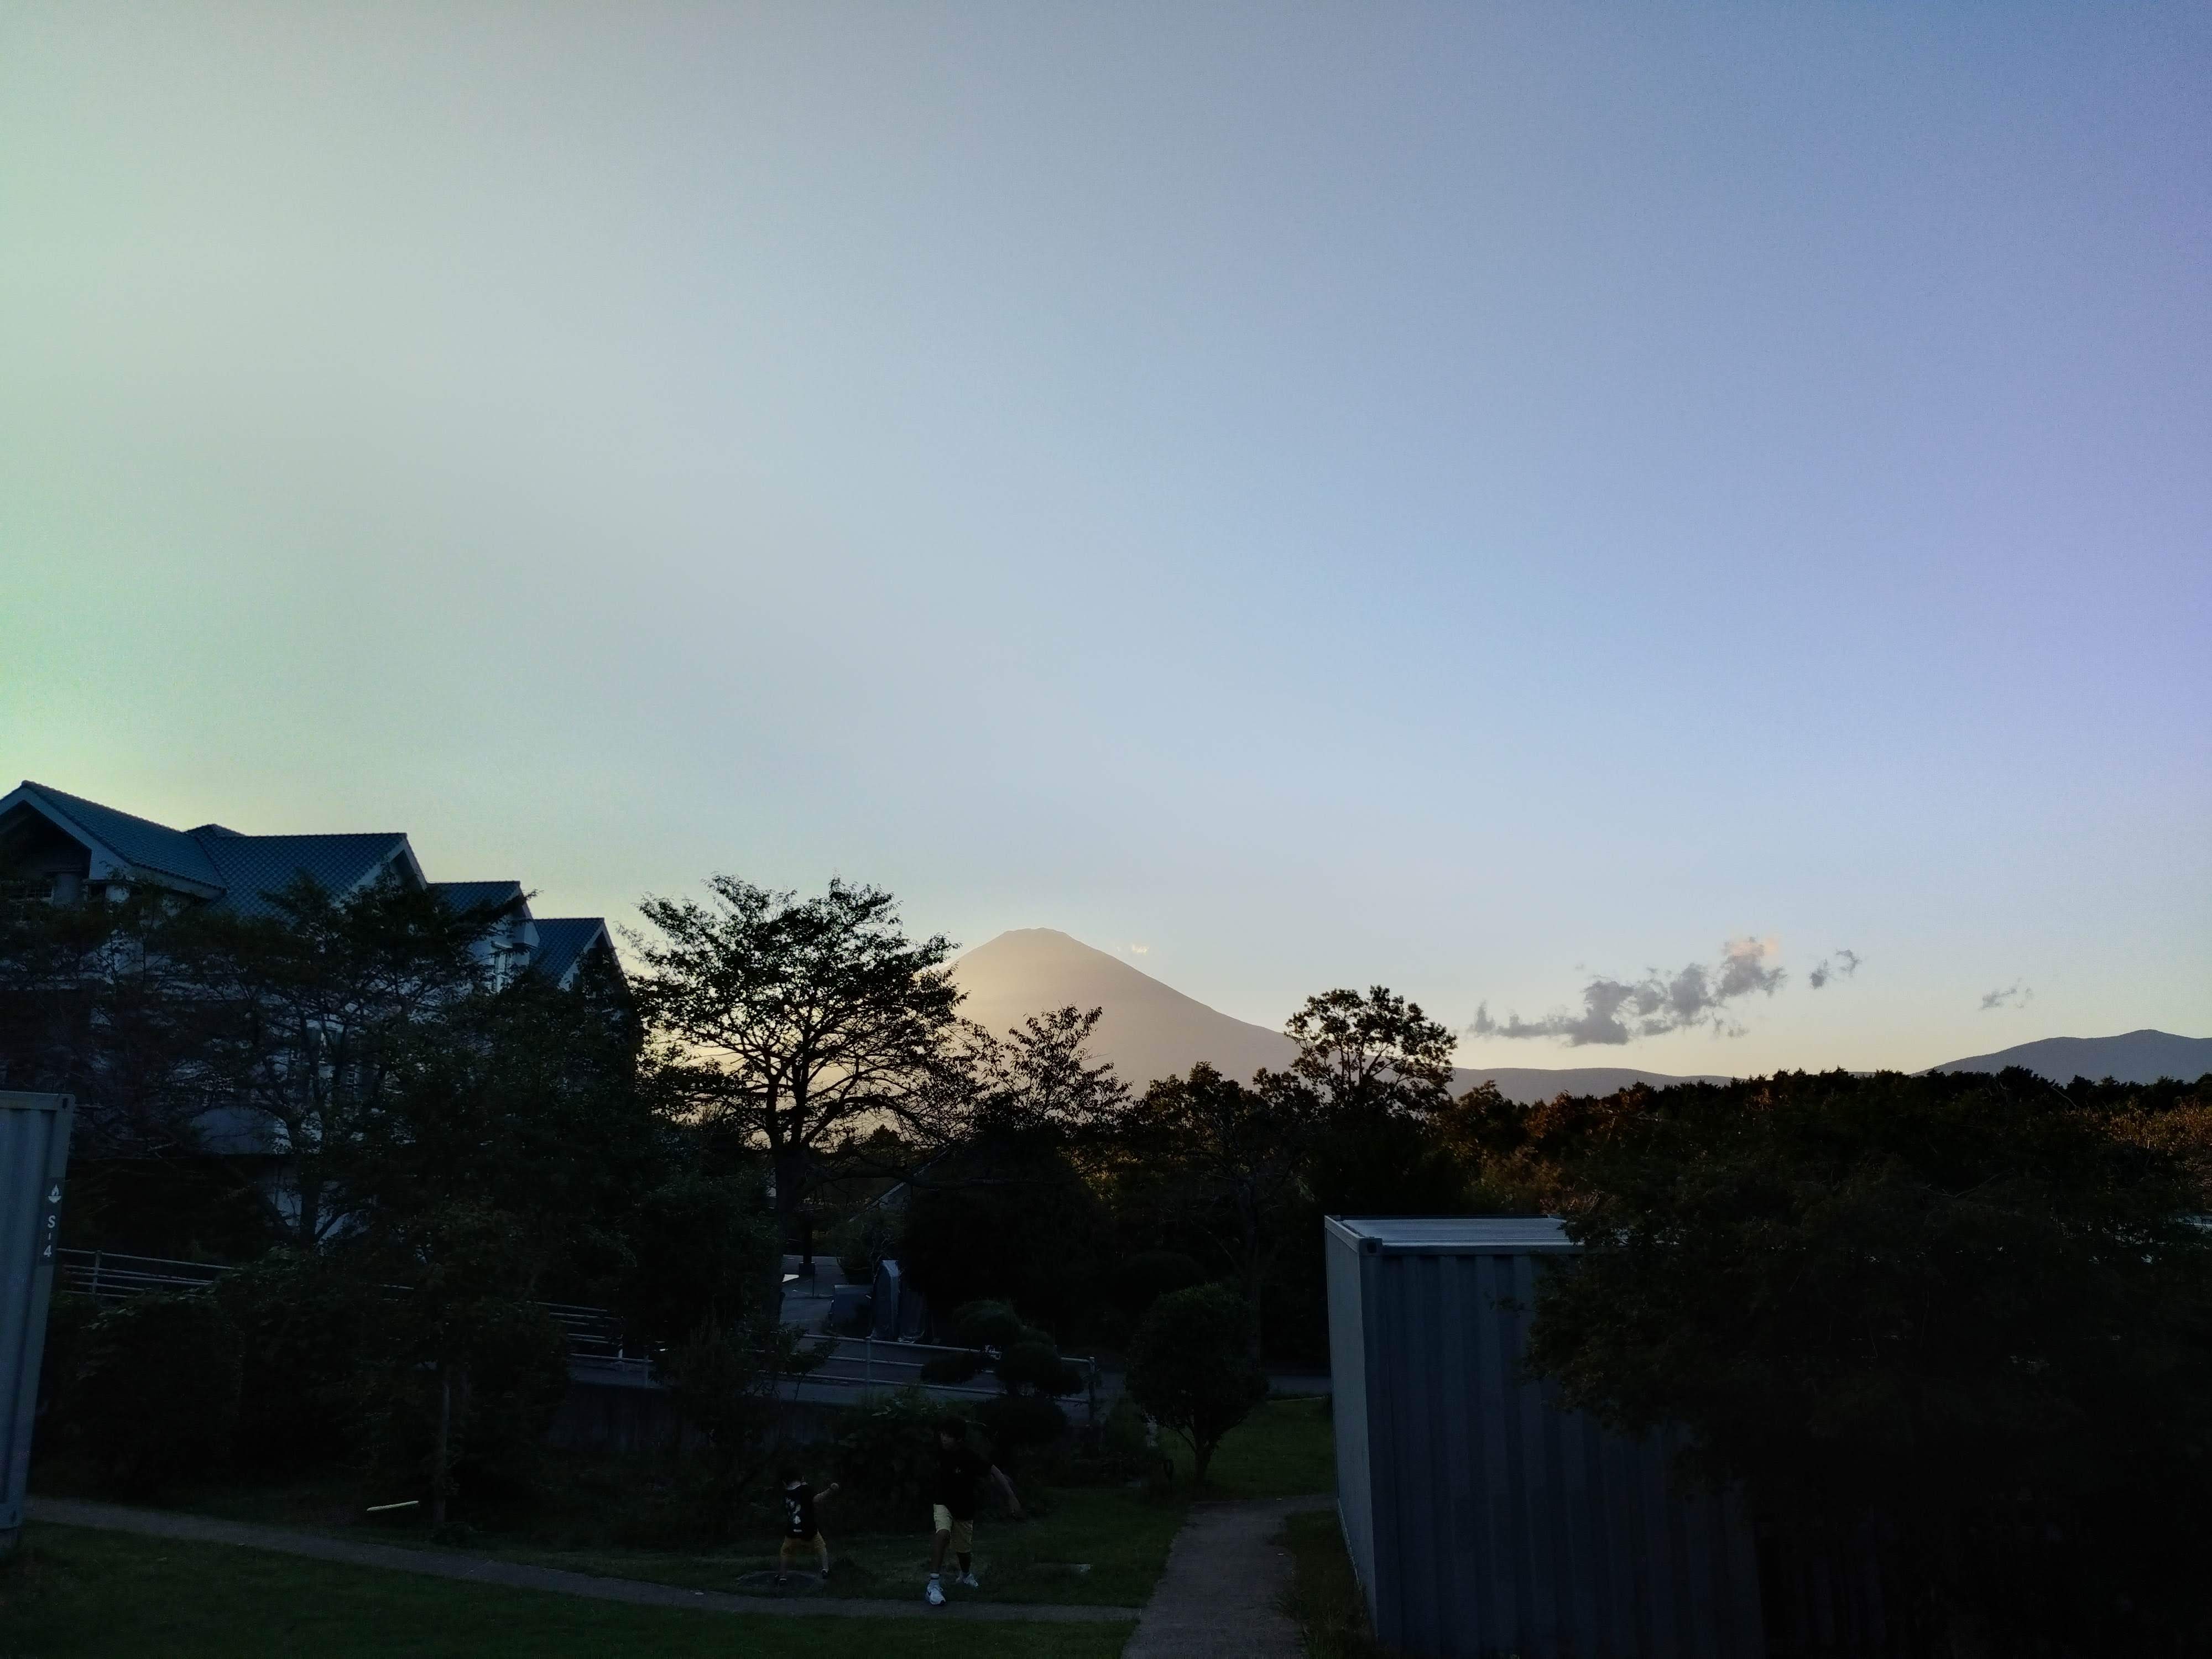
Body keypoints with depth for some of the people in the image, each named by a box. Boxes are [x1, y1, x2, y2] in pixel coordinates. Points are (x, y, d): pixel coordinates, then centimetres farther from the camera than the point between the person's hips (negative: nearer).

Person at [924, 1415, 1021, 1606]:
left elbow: (994, 1472, -28)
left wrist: (1012, 1498, -33)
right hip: (943, 1503, 1)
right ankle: (934, 1584, -27)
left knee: (964, 1550, 15)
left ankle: (966, 1575, 49)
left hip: (964, 1510, -1)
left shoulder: (970, 1458, -30)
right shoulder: (941, 1452, -17)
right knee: (943, 1534, -29)